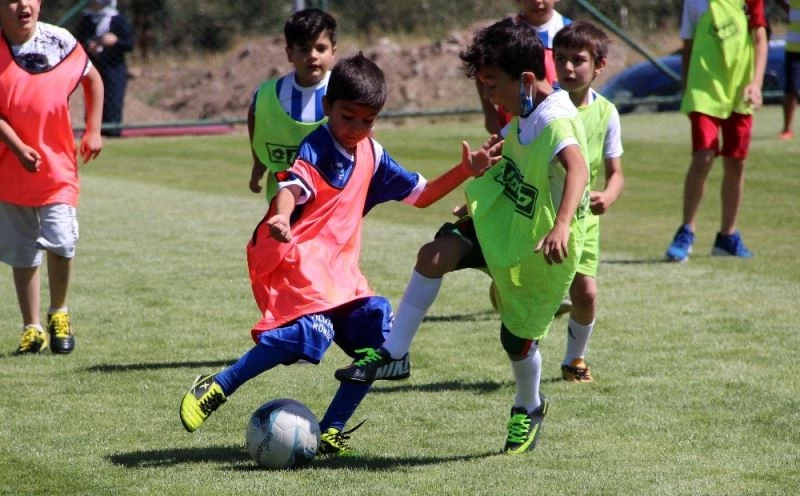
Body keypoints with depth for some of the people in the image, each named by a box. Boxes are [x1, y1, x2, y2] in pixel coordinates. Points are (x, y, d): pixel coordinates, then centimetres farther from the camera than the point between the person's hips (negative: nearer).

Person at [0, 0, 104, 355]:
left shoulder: (60, 42, -5)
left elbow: (92, 78, 13)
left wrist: (93, 130, 7)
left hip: (57, 164, 0)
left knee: (61, 243, -12)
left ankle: (58, 313, 13)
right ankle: (32, 328, 21)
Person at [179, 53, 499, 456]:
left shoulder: (371, 155, 13)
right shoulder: (315, 148, -11)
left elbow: (420, 194, 22)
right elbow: (293, 185, -32)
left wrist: (464, 171, 8)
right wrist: (281, 217, -54)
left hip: (339, 269, 8)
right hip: (293, 257, -8)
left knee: (381, 333, -6)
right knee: (314, 328, -31)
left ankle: (330, 431, 2)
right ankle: (215, 389, -23)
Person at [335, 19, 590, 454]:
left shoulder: (557, 123, -27)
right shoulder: (523, 117, 2)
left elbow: (577, 168, -46)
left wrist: (561, 226, -63)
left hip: (536, 247, -7)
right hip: (496, 224, 7)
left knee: (517, 337, 6)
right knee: (433, 255, -17)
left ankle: (529, 410, 37)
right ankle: (393, 354, -10)